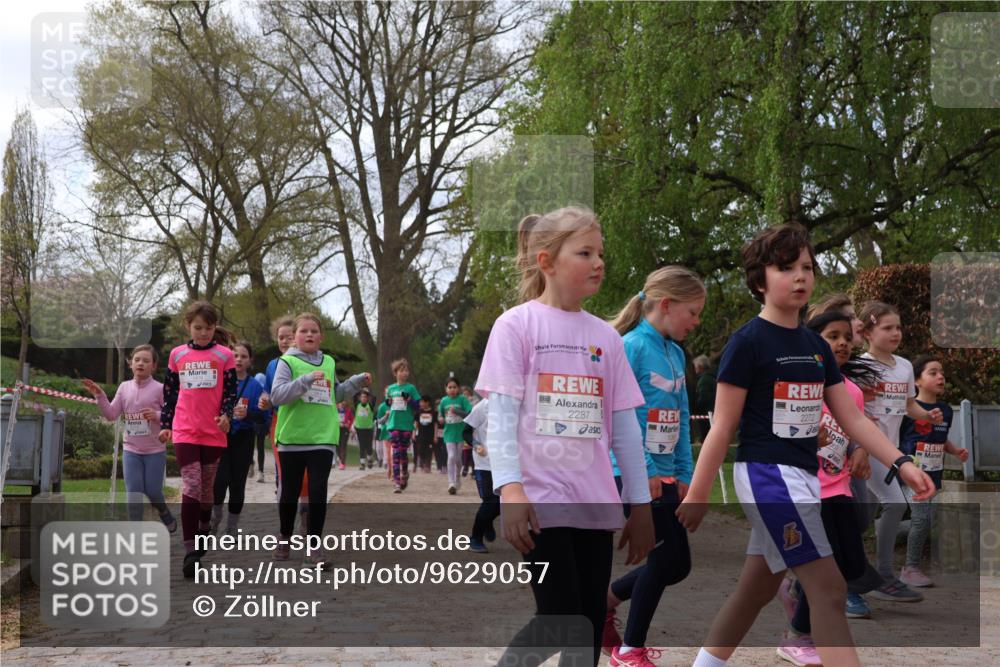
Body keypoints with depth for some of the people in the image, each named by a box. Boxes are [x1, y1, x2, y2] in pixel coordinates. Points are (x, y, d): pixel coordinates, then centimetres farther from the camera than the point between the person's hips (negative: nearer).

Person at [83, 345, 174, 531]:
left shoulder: (159, 389, -9)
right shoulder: (124, 387, 2)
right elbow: (111, 415, 3)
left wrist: (158, 416, -24)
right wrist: (100, 396, -8)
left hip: (155, 450, -3)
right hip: (130, 450, 3)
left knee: (152, 491, 6)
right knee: (133, 492, 2)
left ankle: (167, 518, 35)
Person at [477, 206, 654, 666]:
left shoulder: (605, 336, 12)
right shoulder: (516, 325, -2)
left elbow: (624, 425, 13)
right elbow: (501, 413, -8)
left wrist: (639, 503, 12)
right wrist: (509, 487, -19)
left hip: (595, 505, 5)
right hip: (540, 501, -5)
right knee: (562, 622, -10)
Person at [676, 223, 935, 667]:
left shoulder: (816, 346, 12)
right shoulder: (748, 341, -11)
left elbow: (853, 419, 10)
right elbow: (722, 428, -12)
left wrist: (900, 463, -2)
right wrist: (696, 496, -12)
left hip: (801, 476, 8)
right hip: (767, 474, -8)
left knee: (758, 589, 14)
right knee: (828, 588, -10)